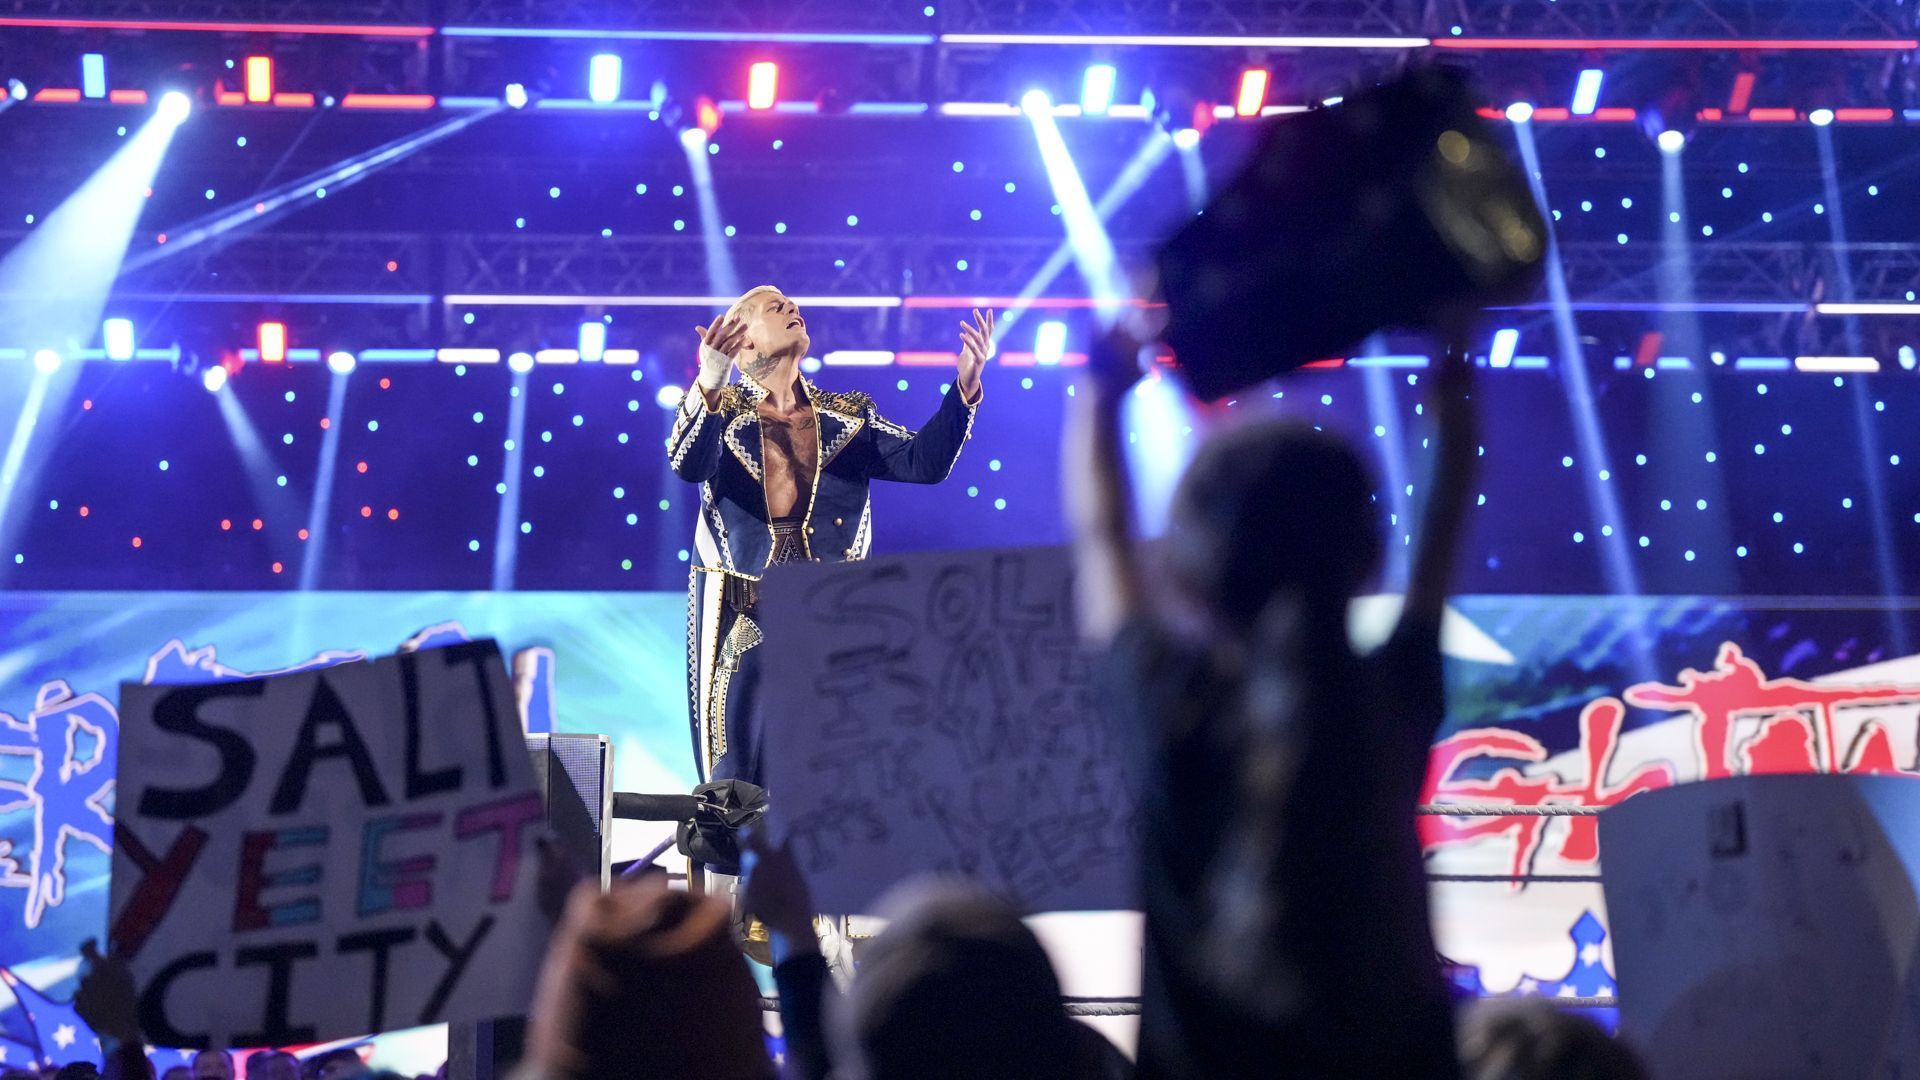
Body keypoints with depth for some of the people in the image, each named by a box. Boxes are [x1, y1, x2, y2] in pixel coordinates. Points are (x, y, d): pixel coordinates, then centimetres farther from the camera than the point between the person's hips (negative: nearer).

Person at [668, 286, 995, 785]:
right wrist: (711, 381, -33)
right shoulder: (720, 410, 4)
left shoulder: (848, 418, 13)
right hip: (742, 621, -2)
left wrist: (965, 386, -11)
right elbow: (688, 464, -17)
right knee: (738, 784, -3)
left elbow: (925, 462, 2)